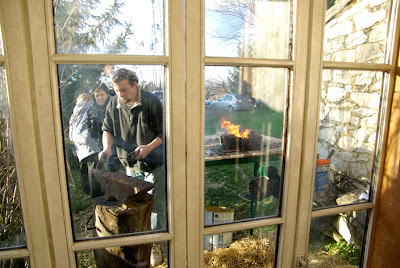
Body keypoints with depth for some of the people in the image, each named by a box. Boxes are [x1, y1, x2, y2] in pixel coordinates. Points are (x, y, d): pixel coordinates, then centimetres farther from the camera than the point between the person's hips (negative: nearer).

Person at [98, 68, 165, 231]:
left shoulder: (152, 102, -14)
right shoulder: (113, 104, -1)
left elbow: (164, 132, -10)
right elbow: (108, 130, 10)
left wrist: (149, 147, -24)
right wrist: (107, 147, -8)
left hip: (155, 164, -4)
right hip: (131, 164, 5)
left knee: (157, 205, 4)